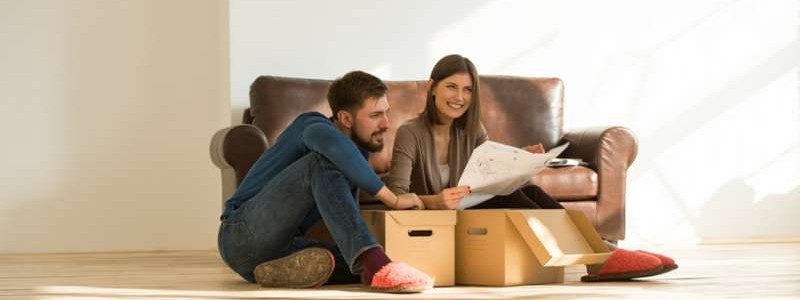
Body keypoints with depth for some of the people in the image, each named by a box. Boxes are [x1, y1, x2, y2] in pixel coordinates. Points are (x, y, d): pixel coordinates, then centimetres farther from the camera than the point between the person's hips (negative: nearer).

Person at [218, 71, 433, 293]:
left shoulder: (357, 152, 13)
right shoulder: (314, 125, -10)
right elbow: (330, 142, -36)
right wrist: (393, 200, -31)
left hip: (280, 249, 8)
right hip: (243, 237, -8)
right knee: (324, 161, -28)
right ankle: (375, 265, -44)